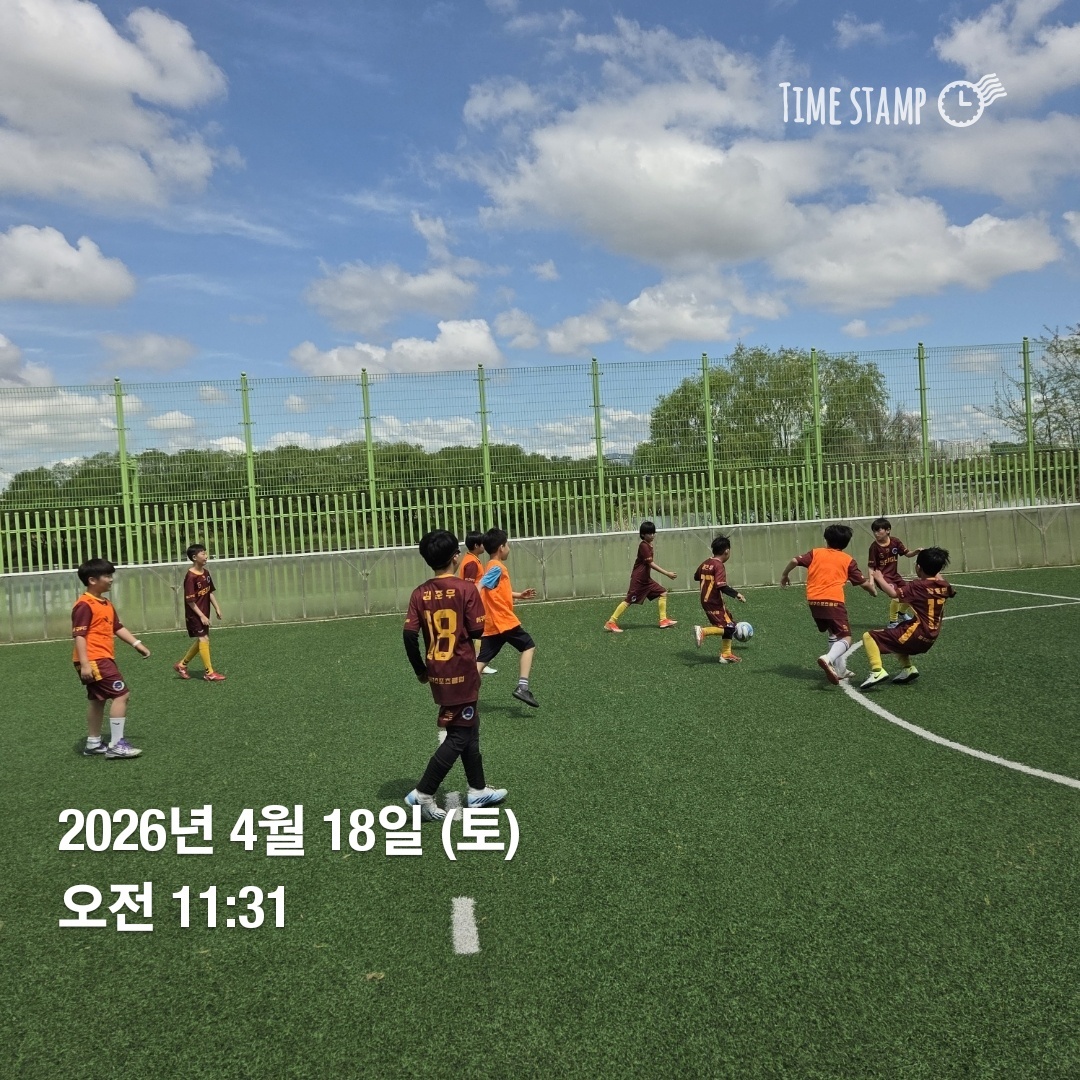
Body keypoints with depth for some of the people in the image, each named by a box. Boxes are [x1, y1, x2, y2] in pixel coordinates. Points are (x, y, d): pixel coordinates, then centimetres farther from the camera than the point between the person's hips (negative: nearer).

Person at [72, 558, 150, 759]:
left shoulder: (106, 603, 14)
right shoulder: (84, 605, -15)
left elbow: (118, 628, 20)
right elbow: (79, 635, -19)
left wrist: (137, 644, 13)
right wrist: (84, 663, -24)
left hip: (104, 659, 10)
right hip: (94, 660, -10)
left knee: (97, 700, 17)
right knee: (121, 694, -11)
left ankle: (93, 744, 27)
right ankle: (116, 745, -7)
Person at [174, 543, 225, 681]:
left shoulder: (206, 573, 5)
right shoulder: (191, 577, -20)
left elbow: (210, 592, 14)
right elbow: (190, 600, -20)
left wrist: (217, 608, 9)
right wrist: (201, 616, -20)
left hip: (204, 613, 9)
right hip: (194, 614, -9)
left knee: (201, 640, 15)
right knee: (204, 639, -8)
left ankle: (181, 665, 30)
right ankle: (209, 672, -2)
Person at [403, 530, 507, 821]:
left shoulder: (420, 593, -1)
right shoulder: (466, 589, -13)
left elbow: (409, 635, -6)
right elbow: (477, 631, -12)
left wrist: (420, 669, 8)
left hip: (438, 674, 6)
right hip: (461, 673, -6)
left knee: (469, 729, 19)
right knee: (459, 736, 4)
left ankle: (478, 790, 28)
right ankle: (423, 794, 0)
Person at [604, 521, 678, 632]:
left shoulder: (649, 545, 11)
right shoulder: (644, 546, -17)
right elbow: (651, 564, -23)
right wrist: (667, 573, -25)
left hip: (646, 579, 9)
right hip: (638, 579, -9)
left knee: (663, 593, 5)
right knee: (629, 601, -8)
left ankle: (663, 620, 7)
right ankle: (611, 622, -3)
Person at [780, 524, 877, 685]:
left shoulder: (816, 553, 15)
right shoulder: (848, 560, 11)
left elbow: (795, 561, 3)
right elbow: (863, 583, 15)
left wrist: (784, 575, 19)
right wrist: (873, 590, 36)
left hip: (814, 600, 4)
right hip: (833, 601, -4)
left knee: (833, 633, 24)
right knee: (846, 638, -2)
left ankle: (840, 670, 24)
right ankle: (828, 659, -31)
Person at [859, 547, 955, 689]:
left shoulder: (918, 586, -13)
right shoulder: (943, 586, 7)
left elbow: (894, 593, -28)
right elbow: (950, 592, 33)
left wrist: (879, 578, -14)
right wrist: (935, 570, 39)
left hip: (914, 636, -8)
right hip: (929, 640, 8)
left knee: (869, 636, -7)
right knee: (896, 632, 36)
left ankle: (877, 671, -26)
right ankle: (908, 668, 23)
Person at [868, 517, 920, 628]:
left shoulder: (895, 542, -8)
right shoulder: (874, 547, -18)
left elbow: (907, 554, 2)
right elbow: (870, 567, -16)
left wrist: (915, 552, -19)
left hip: (894, 575, 6)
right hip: (883, 576, -6)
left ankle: (902, 612, 47)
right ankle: (893, 622, -5)